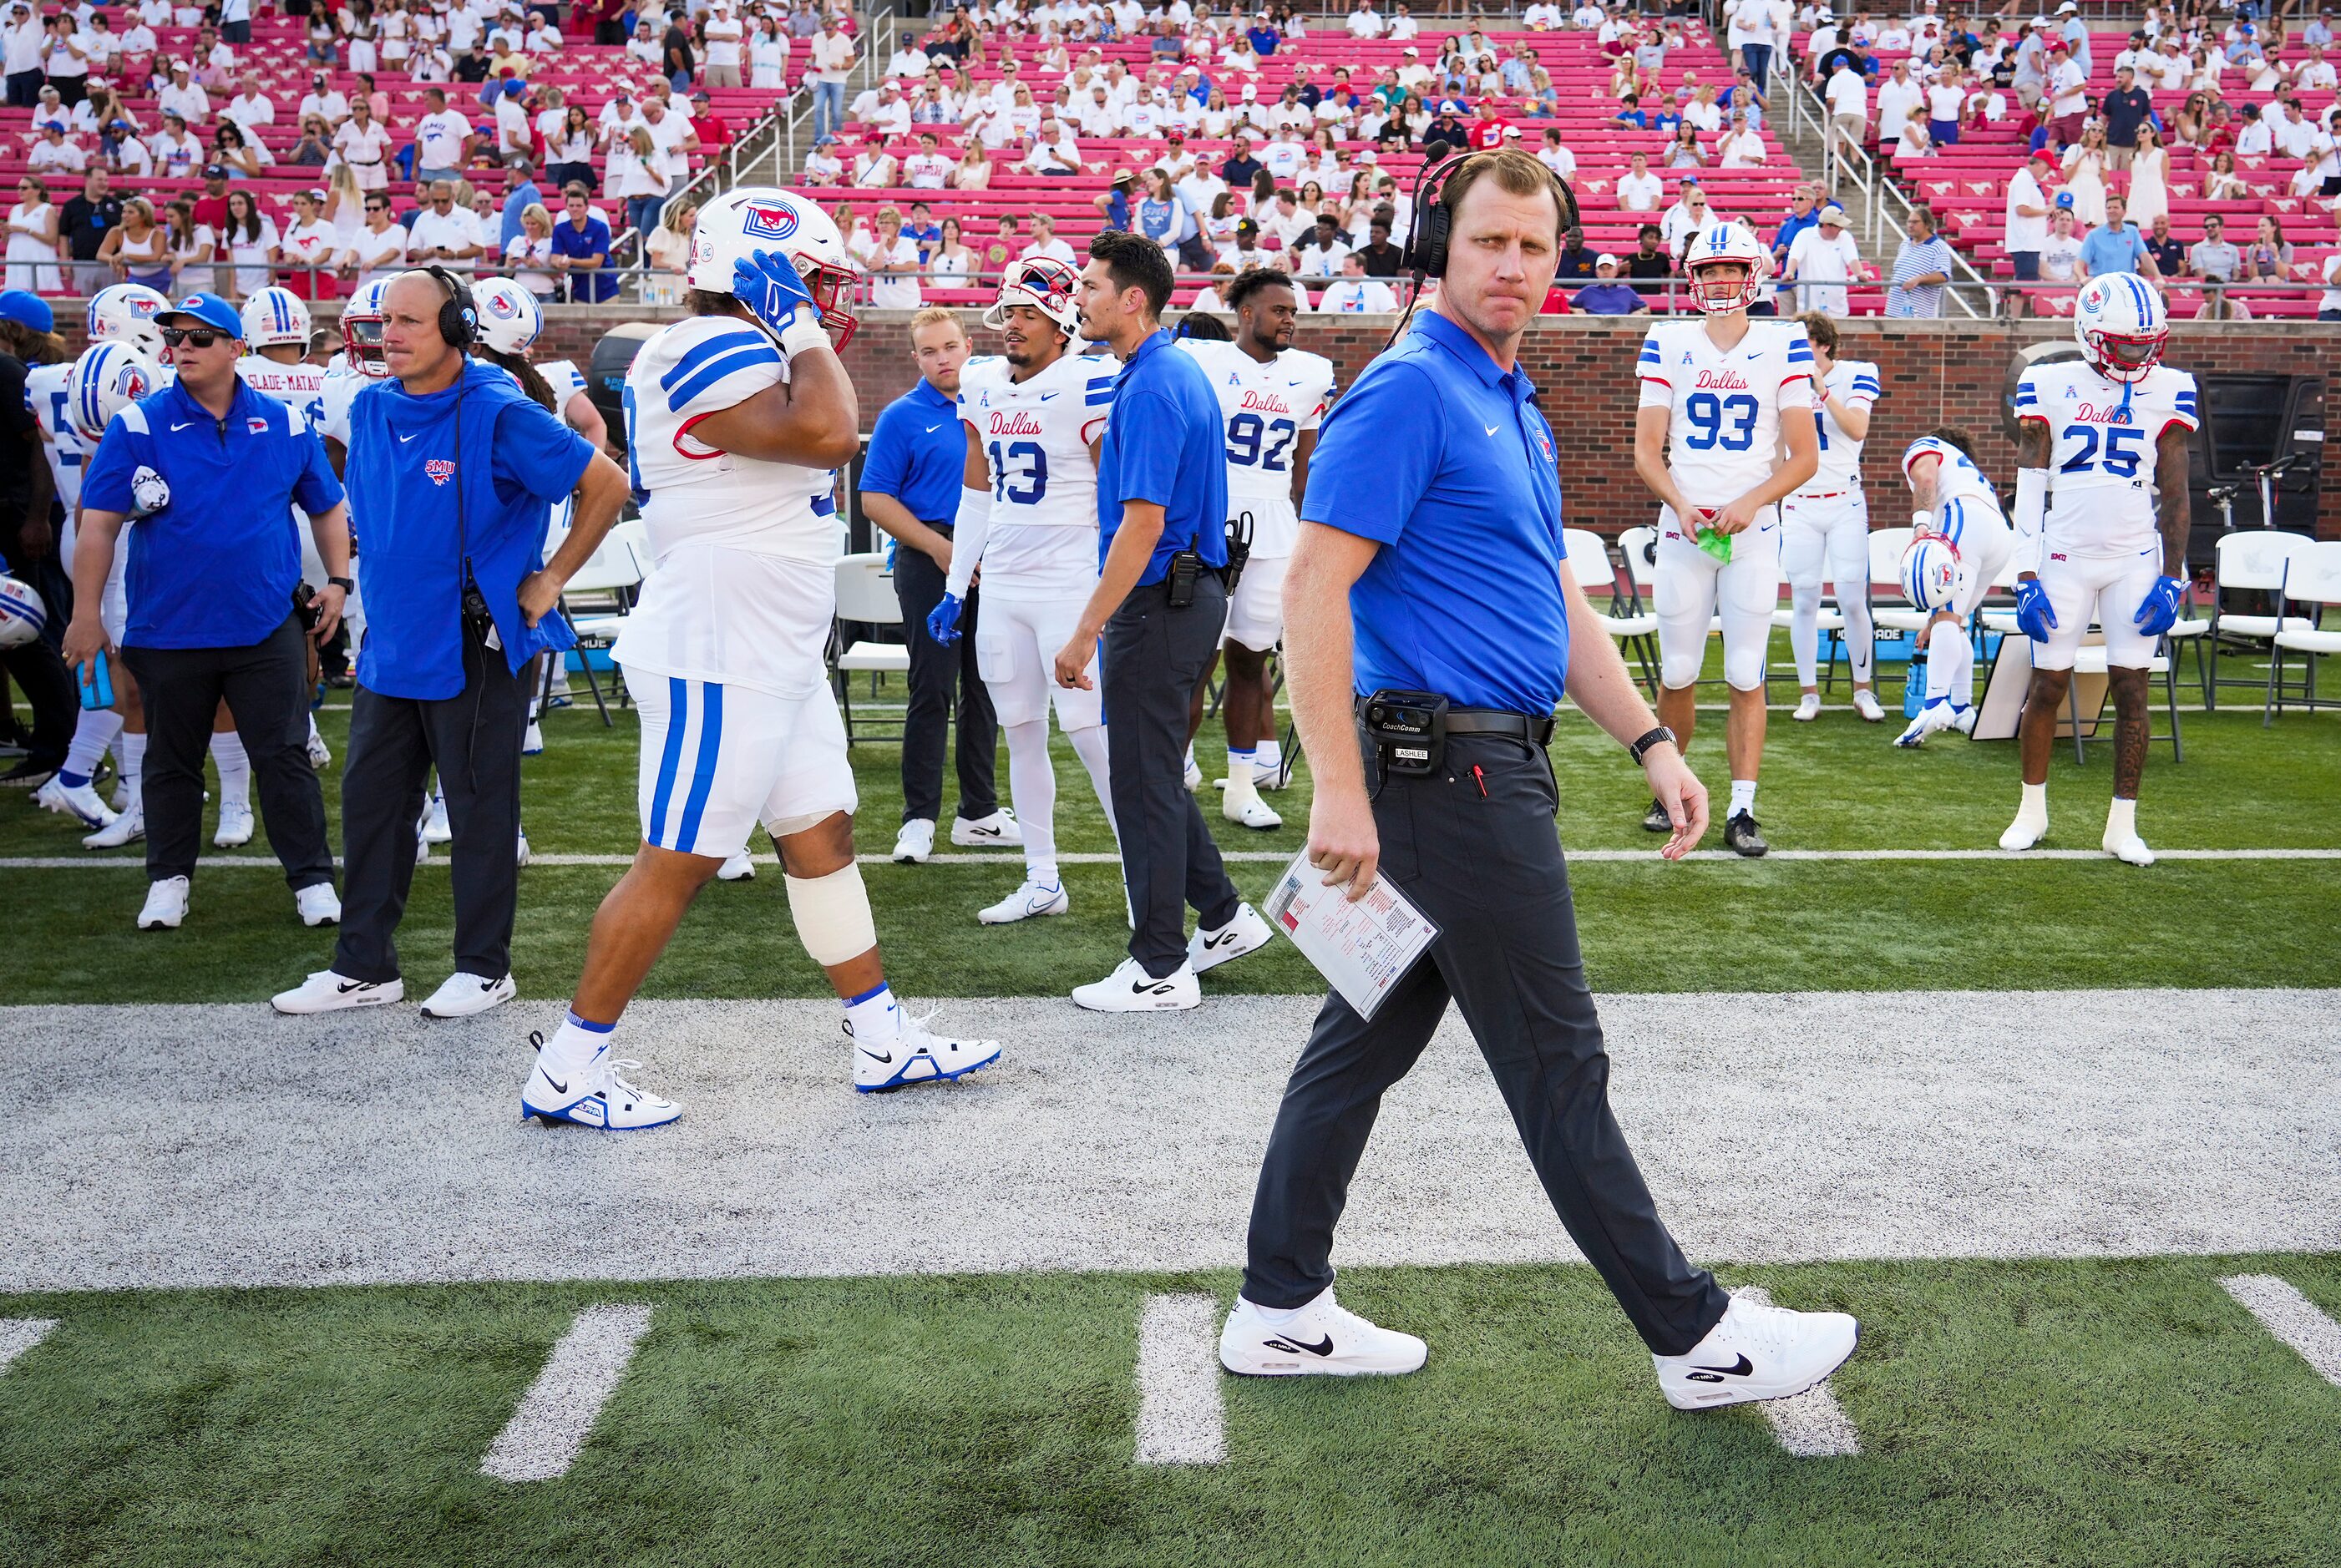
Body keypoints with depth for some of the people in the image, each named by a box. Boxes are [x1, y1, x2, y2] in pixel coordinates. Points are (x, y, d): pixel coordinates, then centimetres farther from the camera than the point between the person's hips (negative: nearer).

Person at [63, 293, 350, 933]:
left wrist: (337, 580, 3)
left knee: (284, 758, 3)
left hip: (267, 628, 0)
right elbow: (98, 526, -3)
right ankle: (169, 879, 27)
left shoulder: (286, 427, 1)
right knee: (172, 762, 13)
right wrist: (86, 614, -5)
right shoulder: (138, 427, -4)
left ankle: (312, 878, 12)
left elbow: (328, 509, 13)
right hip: (168, 632, 0)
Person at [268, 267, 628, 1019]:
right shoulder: (372, 409, 6)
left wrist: (549, 579, -8)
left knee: (481, 809, 4)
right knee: (370, 802, 11)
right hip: (390, 643, 7)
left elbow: (607, 485, -11)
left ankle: (484, 968, 17)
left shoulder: (498, 414, -14)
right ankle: (363, 967, 22)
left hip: (474, 647, -7)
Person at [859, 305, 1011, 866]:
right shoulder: (902, 417, -1)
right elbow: (875, 500, -6)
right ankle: (919, 818, 1)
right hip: (930, 561, -5)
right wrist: (939, 546, -12)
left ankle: (978, 812, 17)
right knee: (933, 689, -5)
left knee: (983, 688, 9)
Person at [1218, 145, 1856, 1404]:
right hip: (1454, 771, -10)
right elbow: (1315, 582, -20)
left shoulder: (1517, 412, 18)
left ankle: (1281, 1312, 22)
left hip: (1491, 768, 10)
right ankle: (1693, 1337, 10)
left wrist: (1652, 746, 16)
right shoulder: (1411, 391, -12)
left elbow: (1559, 605, 22)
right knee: (1556, 1067, 0)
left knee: (1368, 1039, 13)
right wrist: (1340, 791, -25)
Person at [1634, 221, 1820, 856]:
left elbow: (1805, 456, 1)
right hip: (1682, 532, 1)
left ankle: (1741, 810, 2)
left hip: (1753, 533, -1)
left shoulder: (1783, 346, 2)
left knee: (1746, 676, -3)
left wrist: (1749, 503, -14)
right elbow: (1646, 451, 3)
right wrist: (1681, 505, -13)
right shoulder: (1668, 345, 5)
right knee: (1678, 673, 6)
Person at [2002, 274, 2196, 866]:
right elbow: (2030, 490, 0)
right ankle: (2032, 811, 21)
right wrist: (2027, 578, -5)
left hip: (2136, 562, 1)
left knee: (2131, 689, 1)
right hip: (2065, 559, -1)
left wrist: (2172, 578, -1)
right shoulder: (2051, 386, -1)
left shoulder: (2167, 392, 3)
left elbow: (2175, 495, 5)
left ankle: (2123, 825, 10)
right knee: (2048, 686, 5)